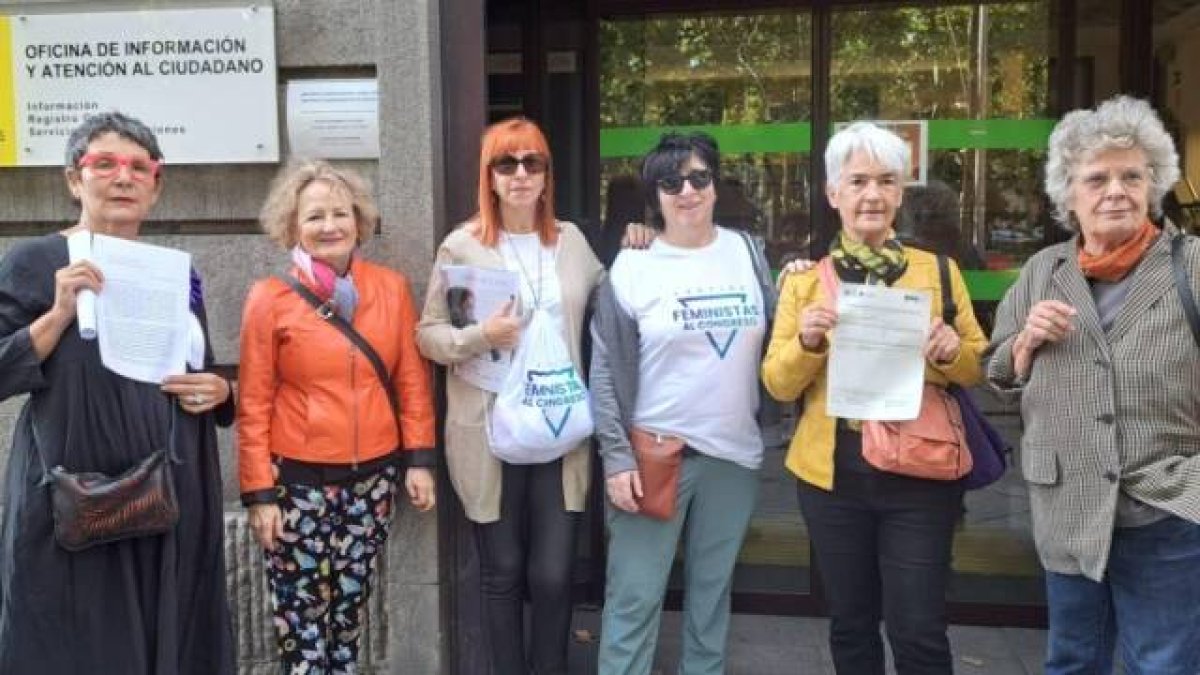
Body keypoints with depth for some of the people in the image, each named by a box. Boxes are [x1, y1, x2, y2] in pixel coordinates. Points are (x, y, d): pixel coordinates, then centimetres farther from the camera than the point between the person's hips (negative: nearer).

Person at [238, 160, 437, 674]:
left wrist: (419, 459, 1)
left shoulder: (391, 287, 1)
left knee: (351, 602, 15)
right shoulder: (270, 298, -7)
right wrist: (259, 492, -7)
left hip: (373, 475, 3)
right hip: (299, 479, -2)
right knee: (302, 612, 5)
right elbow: (254, 404, -5)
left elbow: (413, 380, 5)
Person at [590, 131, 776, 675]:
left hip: (733, 453, 4)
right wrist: (615, 458, -11)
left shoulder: (747, 252, 5)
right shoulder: (632, 266, -6)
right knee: (634, 596, 1)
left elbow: (771, 342, 12)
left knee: (712, 590, 17)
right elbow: (606, 371, -6)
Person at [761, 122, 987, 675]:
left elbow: (977, 369, 7)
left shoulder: (938, 271, 3)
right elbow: (778, 385, 2)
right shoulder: (804, 279, 3)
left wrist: (951, 351, -15)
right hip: (832, 474, 1)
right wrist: (807, 341, -18)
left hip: (919, 475, -1)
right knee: (850, 625, 15)